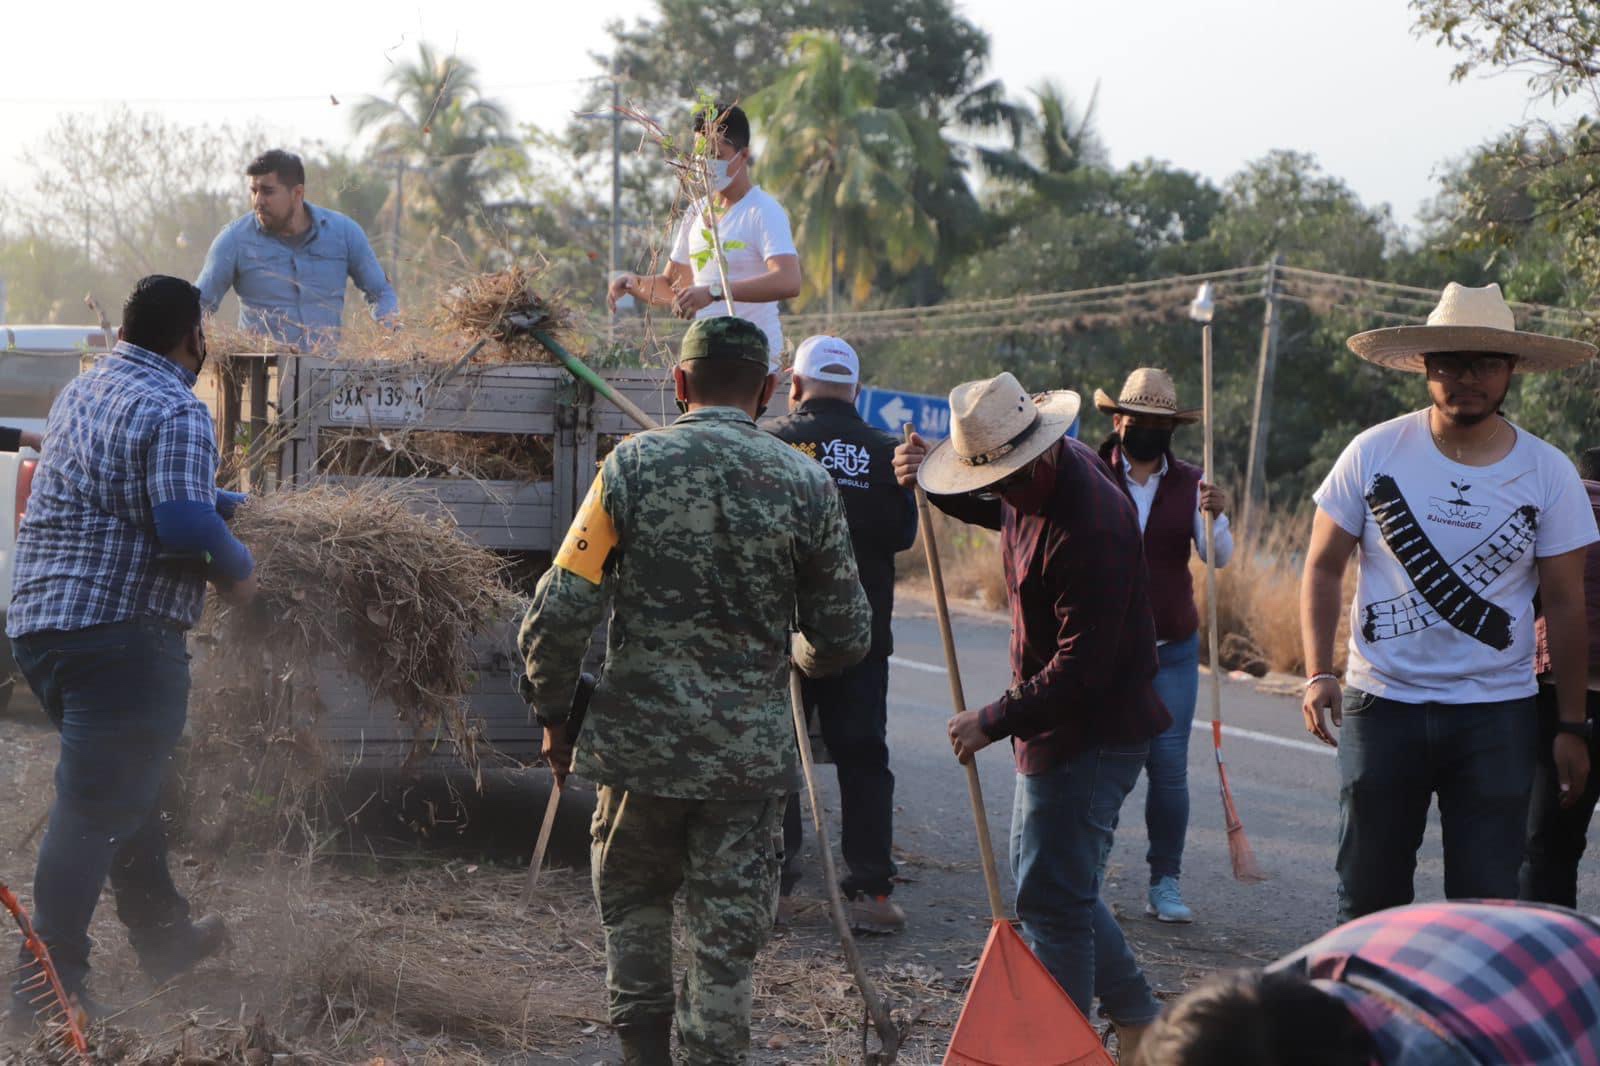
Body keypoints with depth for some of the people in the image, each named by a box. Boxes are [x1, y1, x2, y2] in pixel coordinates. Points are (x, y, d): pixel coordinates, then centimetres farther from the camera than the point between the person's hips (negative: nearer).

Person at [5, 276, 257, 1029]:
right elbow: (184, 523, -25)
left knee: (121, 785, 21)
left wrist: (219, 501, 31)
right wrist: (238, 569, -6)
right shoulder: (175, 413, -13)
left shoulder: (80, 392, 15)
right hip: (121, 630, -9)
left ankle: (163, 936, 34)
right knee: (96, 807, -6)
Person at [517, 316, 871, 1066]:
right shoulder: (807, 484, -1)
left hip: (640, 744, 0)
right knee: (728, 939, 8)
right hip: (752, 752, 0)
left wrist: (553, 714, 6)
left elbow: (559, 615, -9)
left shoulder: (634, 465, -5)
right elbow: (845, 638, 4)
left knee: (633, 900, 20)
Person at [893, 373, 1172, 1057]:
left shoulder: (1090, 527, -28)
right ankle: (1137, 1020, 29)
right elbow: (994, 509, 29)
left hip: (1089, 735, -11)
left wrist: (994, 721, -20)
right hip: (1052, 722, 11)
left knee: (1052, 899, -5)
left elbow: (1082, 667, -28)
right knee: (1052, 884, 19)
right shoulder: (1037, 485, 3)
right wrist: (929, 478, 10)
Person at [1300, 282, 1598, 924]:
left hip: (1496, 712, 0)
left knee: (1487, 903, 0)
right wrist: (1318, 673, -9)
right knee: (1369, 897, 5)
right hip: (1383, 705, 0)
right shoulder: (1375, 454, -2)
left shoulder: (1548, 474, 0)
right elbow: (1324, 567, 4)